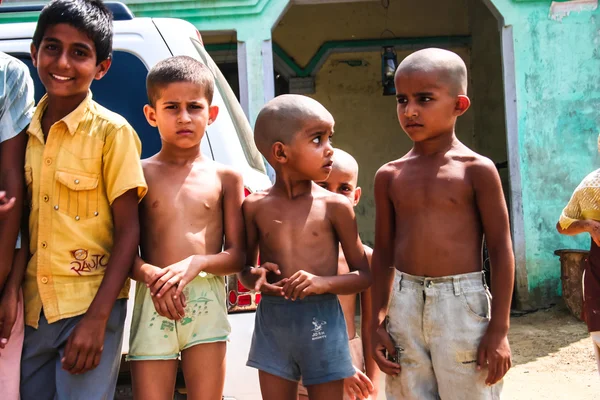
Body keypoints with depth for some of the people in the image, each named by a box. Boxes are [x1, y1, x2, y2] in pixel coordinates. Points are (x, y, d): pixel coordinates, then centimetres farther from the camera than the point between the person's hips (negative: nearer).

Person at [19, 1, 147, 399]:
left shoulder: (111, 131, -8)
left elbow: (129, 230, -9)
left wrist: (97, 317, -15)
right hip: (33, 310, 5)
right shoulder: (25, 130, 6)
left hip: (89, 306, -5)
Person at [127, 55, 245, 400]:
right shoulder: (140, 174, 6)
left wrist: (197, 263, -14)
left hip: (207, 298, 0)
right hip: (154, 302, 0)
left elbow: (238, 256, 5)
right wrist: (151, 275, -17)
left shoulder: (225, 177, 7)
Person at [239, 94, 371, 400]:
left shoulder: (335, 206, -4)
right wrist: (255, 277, -10)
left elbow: (364, 276, 1)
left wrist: (324, 283, -17)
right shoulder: (255, 206, 1)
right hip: (272, 324, 2)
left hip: (322, 326, -2)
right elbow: (245, 269, 13)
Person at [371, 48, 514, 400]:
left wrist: (499, 329, -7)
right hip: (405, 306, 4)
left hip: (462, 305, -4)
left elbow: (501, 249, -4)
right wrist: (378, 321, 9)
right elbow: (384, 252, 12)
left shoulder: (476, 170, -5)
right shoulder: (390, 176, 7)